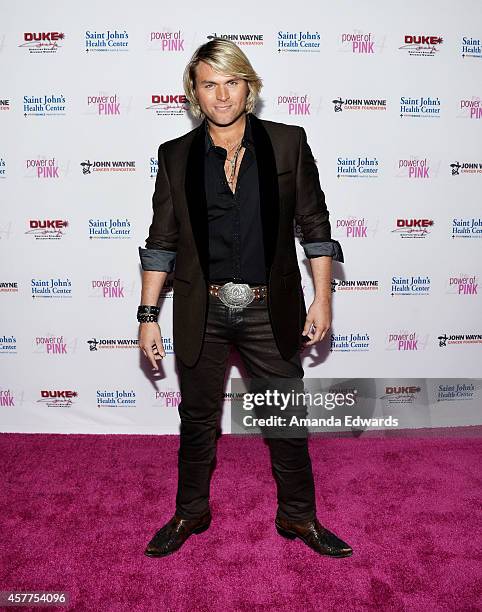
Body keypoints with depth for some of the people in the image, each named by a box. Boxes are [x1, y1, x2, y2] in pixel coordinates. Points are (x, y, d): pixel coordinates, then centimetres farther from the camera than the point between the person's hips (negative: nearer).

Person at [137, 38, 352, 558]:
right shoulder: (176, 155, 3)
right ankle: (190, 513, 38)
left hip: (270, 311, 0)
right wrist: (147, 315, 0)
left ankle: (298, 516, 34)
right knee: (198, 418, 15)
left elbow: (314, 225, 2)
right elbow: (161, 241, 4)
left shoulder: (288, 143, 1)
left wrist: (323, 298, -3)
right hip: (202, 313, 1)